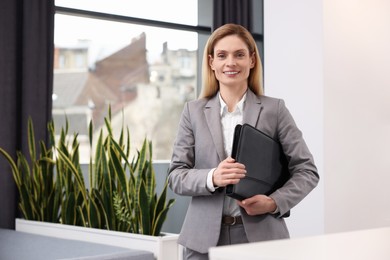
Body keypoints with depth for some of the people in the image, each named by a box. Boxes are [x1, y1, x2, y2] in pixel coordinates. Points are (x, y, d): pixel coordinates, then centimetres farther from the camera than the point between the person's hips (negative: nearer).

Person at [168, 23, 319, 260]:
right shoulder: (193, 112, 6)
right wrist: (212, 178, -15)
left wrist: (274, 202, -12)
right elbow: (176, 175, 3)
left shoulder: (274, 109, 2)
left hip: (260, 235, -1)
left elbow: (307, 170, 3)